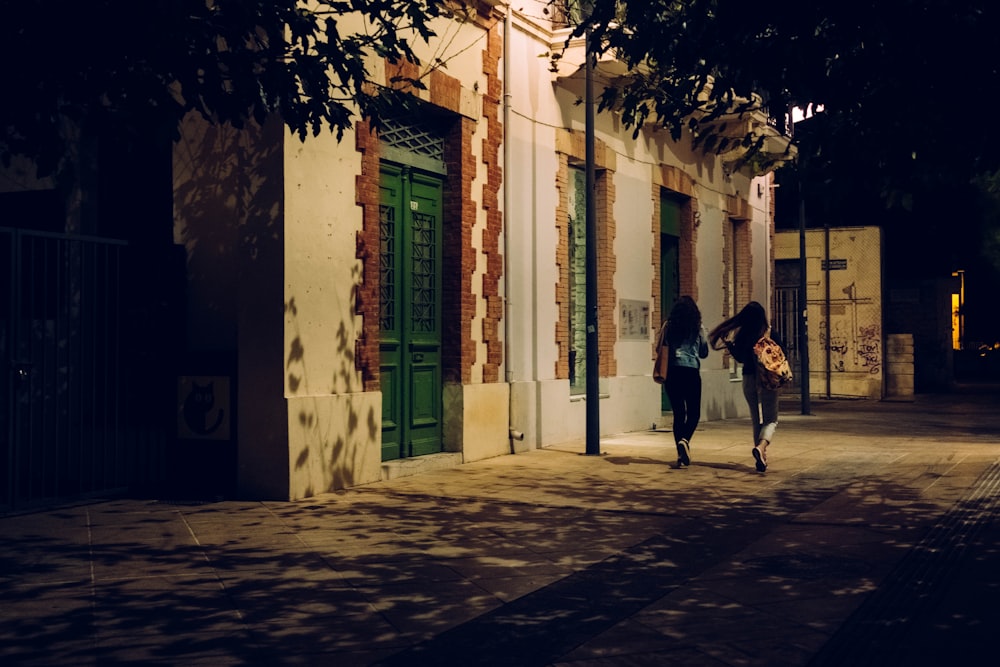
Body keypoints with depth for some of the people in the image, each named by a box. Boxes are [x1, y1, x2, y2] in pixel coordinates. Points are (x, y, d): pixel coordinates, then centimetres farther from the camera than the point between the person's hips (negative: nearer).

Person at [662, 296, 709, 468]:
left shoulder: (669, 327, 2)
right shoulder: (698, 329, 1)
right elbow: (704, 353, 10)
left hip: (672, 372, 2)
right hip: (691, 372, -1)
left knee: (678, 413, 7)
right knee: (693, 413, 9)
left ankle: (681, 455, 5)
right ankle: (685, 440, -19)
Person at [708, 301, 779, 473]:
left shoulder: (741, 335, -2)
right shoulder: (770, 333, -8)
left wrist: (729, 345, 22)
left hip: (748, 379, 3)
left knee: (756, 420, 15)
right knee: (770, 419, 3)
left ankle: (761, 459, 16)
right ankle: (761, 447, -25)